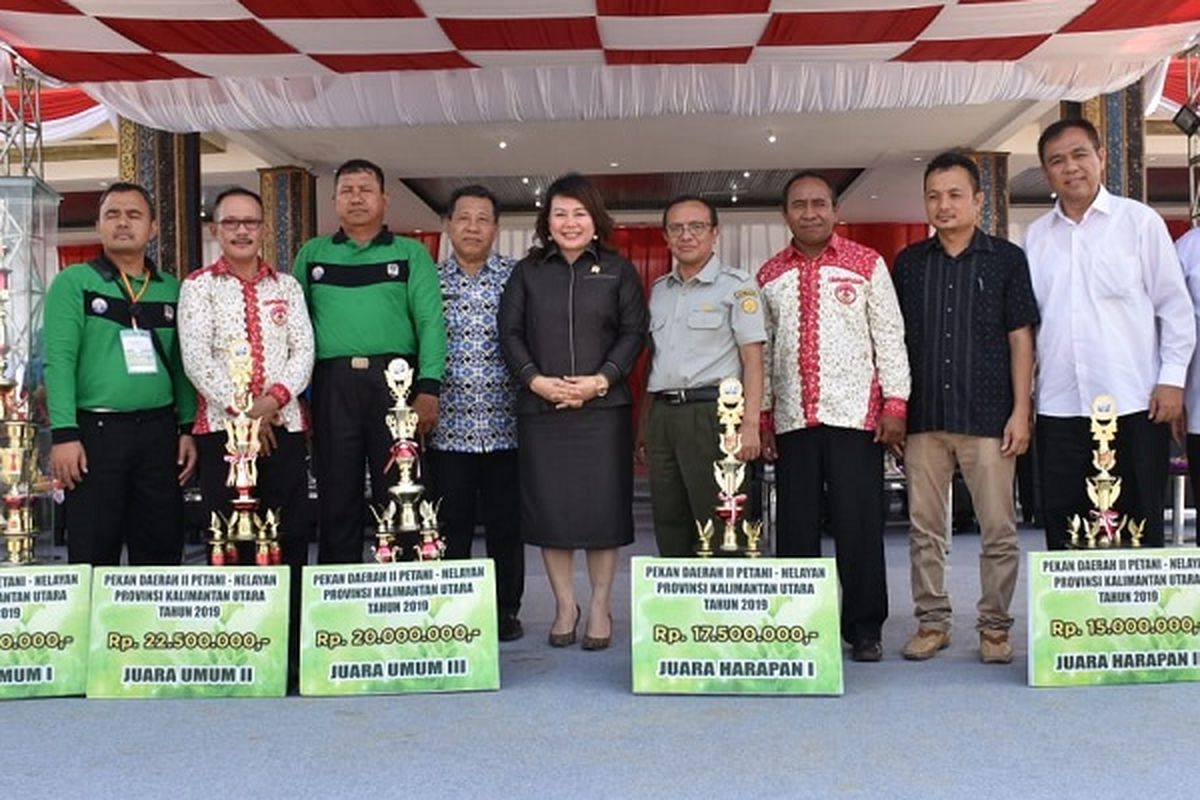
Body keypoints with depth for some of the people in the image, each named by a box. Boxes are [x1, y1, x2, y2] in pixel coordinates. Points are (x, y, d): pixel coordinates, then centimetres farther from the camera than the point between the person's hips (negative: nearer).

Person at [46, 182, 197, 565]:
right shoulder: (73, 283, 2)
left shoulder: (172, 289, 13)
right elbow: (59, 360, -7)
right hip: (95, 431, -3)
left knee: (162, 552, 8)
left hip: (159, 431, 3)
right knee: (92, 554, 2)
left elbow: (181, 365, 12)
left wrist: (188, 429, 5)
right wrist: (64, 433, -15)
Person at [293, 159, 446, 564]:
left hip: (395, 381, -1)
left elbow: (430, 322, 0)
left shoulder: (411, 254, 10)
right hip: (332, 383, 2)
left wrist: (428, 388, -12)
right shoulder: (312, 254, 16)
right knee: (336, 496, 6)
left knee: (398, 495, 1)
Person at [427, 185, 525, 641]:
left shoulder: (517, 278, 3)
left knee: (506, 525, 7)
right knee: (450, 526, 7)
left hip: (505, 426, 0)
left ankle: (506, 610, 20)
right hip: (447, 426, 1)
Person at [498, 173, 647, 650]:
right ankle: (565, 605, 16)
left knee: (602, 504, 0)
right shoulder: (528, 271, 11)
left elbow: (633, 332, 2)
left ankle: (601, 607, 14)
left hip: (603, 407, -1)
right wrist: (537, 380, -10)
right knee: (548, 505, 3)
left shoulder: (618, 270, 8)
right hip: (540, 408, 1)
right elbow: (510, 333, 5)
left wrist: (599, 381, -11)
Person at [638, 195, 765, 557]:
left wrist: (750, 424, -14)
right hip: (662, 414, 6)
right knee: (669, 524, 8)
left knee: (717, 525, -6)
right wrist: (644, 425, 17)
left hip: (710, 413, -6)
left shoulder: (736, 285, 1)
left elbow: (753, 359, -5)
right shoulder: (659, 290, 18)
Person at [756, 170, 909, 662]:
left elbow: (889, 336, 1)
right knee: (795, 527, 6)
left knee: (859, 525, -1)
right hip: (791, 418, 3)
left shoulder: (867, 265, 4)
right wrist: (761, 416, 9)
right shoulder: (769, 276, 12)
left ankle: (864, 629, 10)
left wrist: (895, 404, -6)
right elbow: (760, 350, 14)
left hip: (855, 414, -3)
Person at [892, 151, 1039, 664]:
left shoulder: (1006, 260, 4)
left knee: (998, 530, 1)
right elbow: (894, 341, 12)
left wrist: (1021, 411, -5)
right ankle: (932, 622, 18)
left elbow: (1020, 339, 3)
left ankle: (995, 626, 14)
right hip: (924, 417, 2)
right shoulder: (908, 264, 10)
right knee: (925, 528, 7)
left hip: (988, 415, -2)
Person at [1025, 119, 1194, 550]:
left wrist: (1172, 378, -5)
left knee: (1138, 529, 4)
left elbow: (1175, 306, 2)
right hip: (1058, 408, 3)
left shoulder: (1140, 220, 3)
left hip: (1134, 405, -3)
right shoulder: (1036, 236, 12)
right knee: (1063, 532, 6)